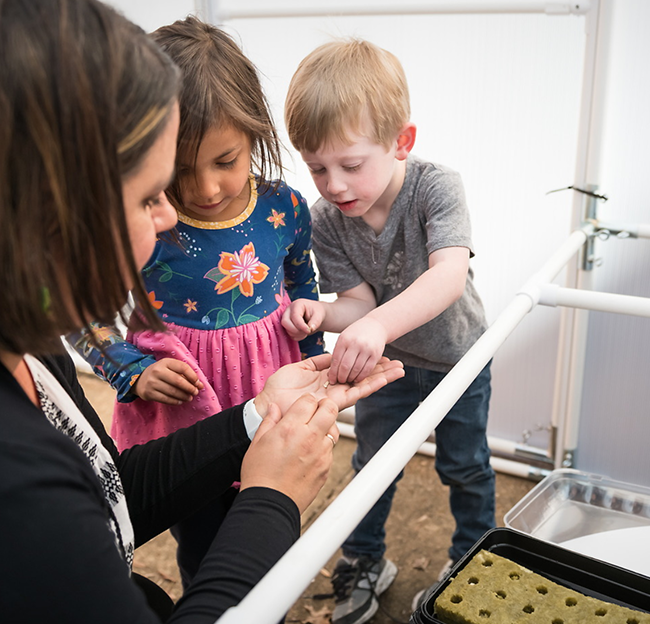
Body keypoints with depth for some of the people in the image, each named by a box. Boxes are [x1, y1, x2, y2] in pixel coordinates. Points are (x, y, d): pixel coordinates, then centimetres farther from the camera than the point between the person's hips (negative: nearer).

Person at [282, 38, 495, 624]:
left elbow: (450, 274, -45)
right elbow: (359, 301, -19)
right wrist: (321, 314, -42)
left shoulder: (437, 186, -30)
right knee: (372, 461, 15)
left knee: (465, 464, 15)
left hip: (457, 356, -2)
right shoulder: (327, 219, -20)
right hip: (386, 360, 3)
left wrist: (379, 324, -61)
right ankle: (365, 562, 40)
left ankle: (475, 558, 43)